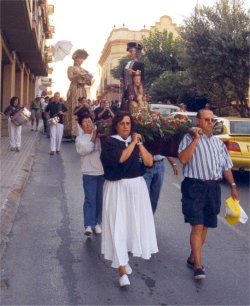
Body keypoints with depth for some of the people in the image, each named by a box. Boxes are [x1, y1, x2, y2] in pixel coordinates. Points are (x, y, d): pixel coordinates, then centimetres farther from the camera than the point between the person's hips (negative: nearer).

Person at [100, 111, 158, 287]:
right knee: (118, 226, -8)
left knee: (133, 223, 11)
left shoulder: (136, 141, 11)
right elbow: (121, 158, -22)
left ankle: (124, 259, 32)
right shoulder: (110, 142, -4)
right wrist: (133, 143, -11)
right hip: (117, 188, -5)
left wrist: (139, 144, -7)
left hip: (137, 187, 5)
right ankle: (122, 271, -6)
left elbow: (149, 162, 0)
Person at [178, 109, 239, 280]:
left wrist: (233, 186, 10)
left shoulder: (218, 142, 14)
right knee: (197, 226, -9)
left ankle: (193, 258, 28)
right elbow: (183, 159, -17)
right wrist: (196, 139, -16)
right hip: (195, 187, -5)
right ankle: (198, 265, -2)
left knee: (205, 226, 12)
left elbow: (226, 166, 17)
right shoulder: (189, 138, -2)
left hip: (213, 188, 6)